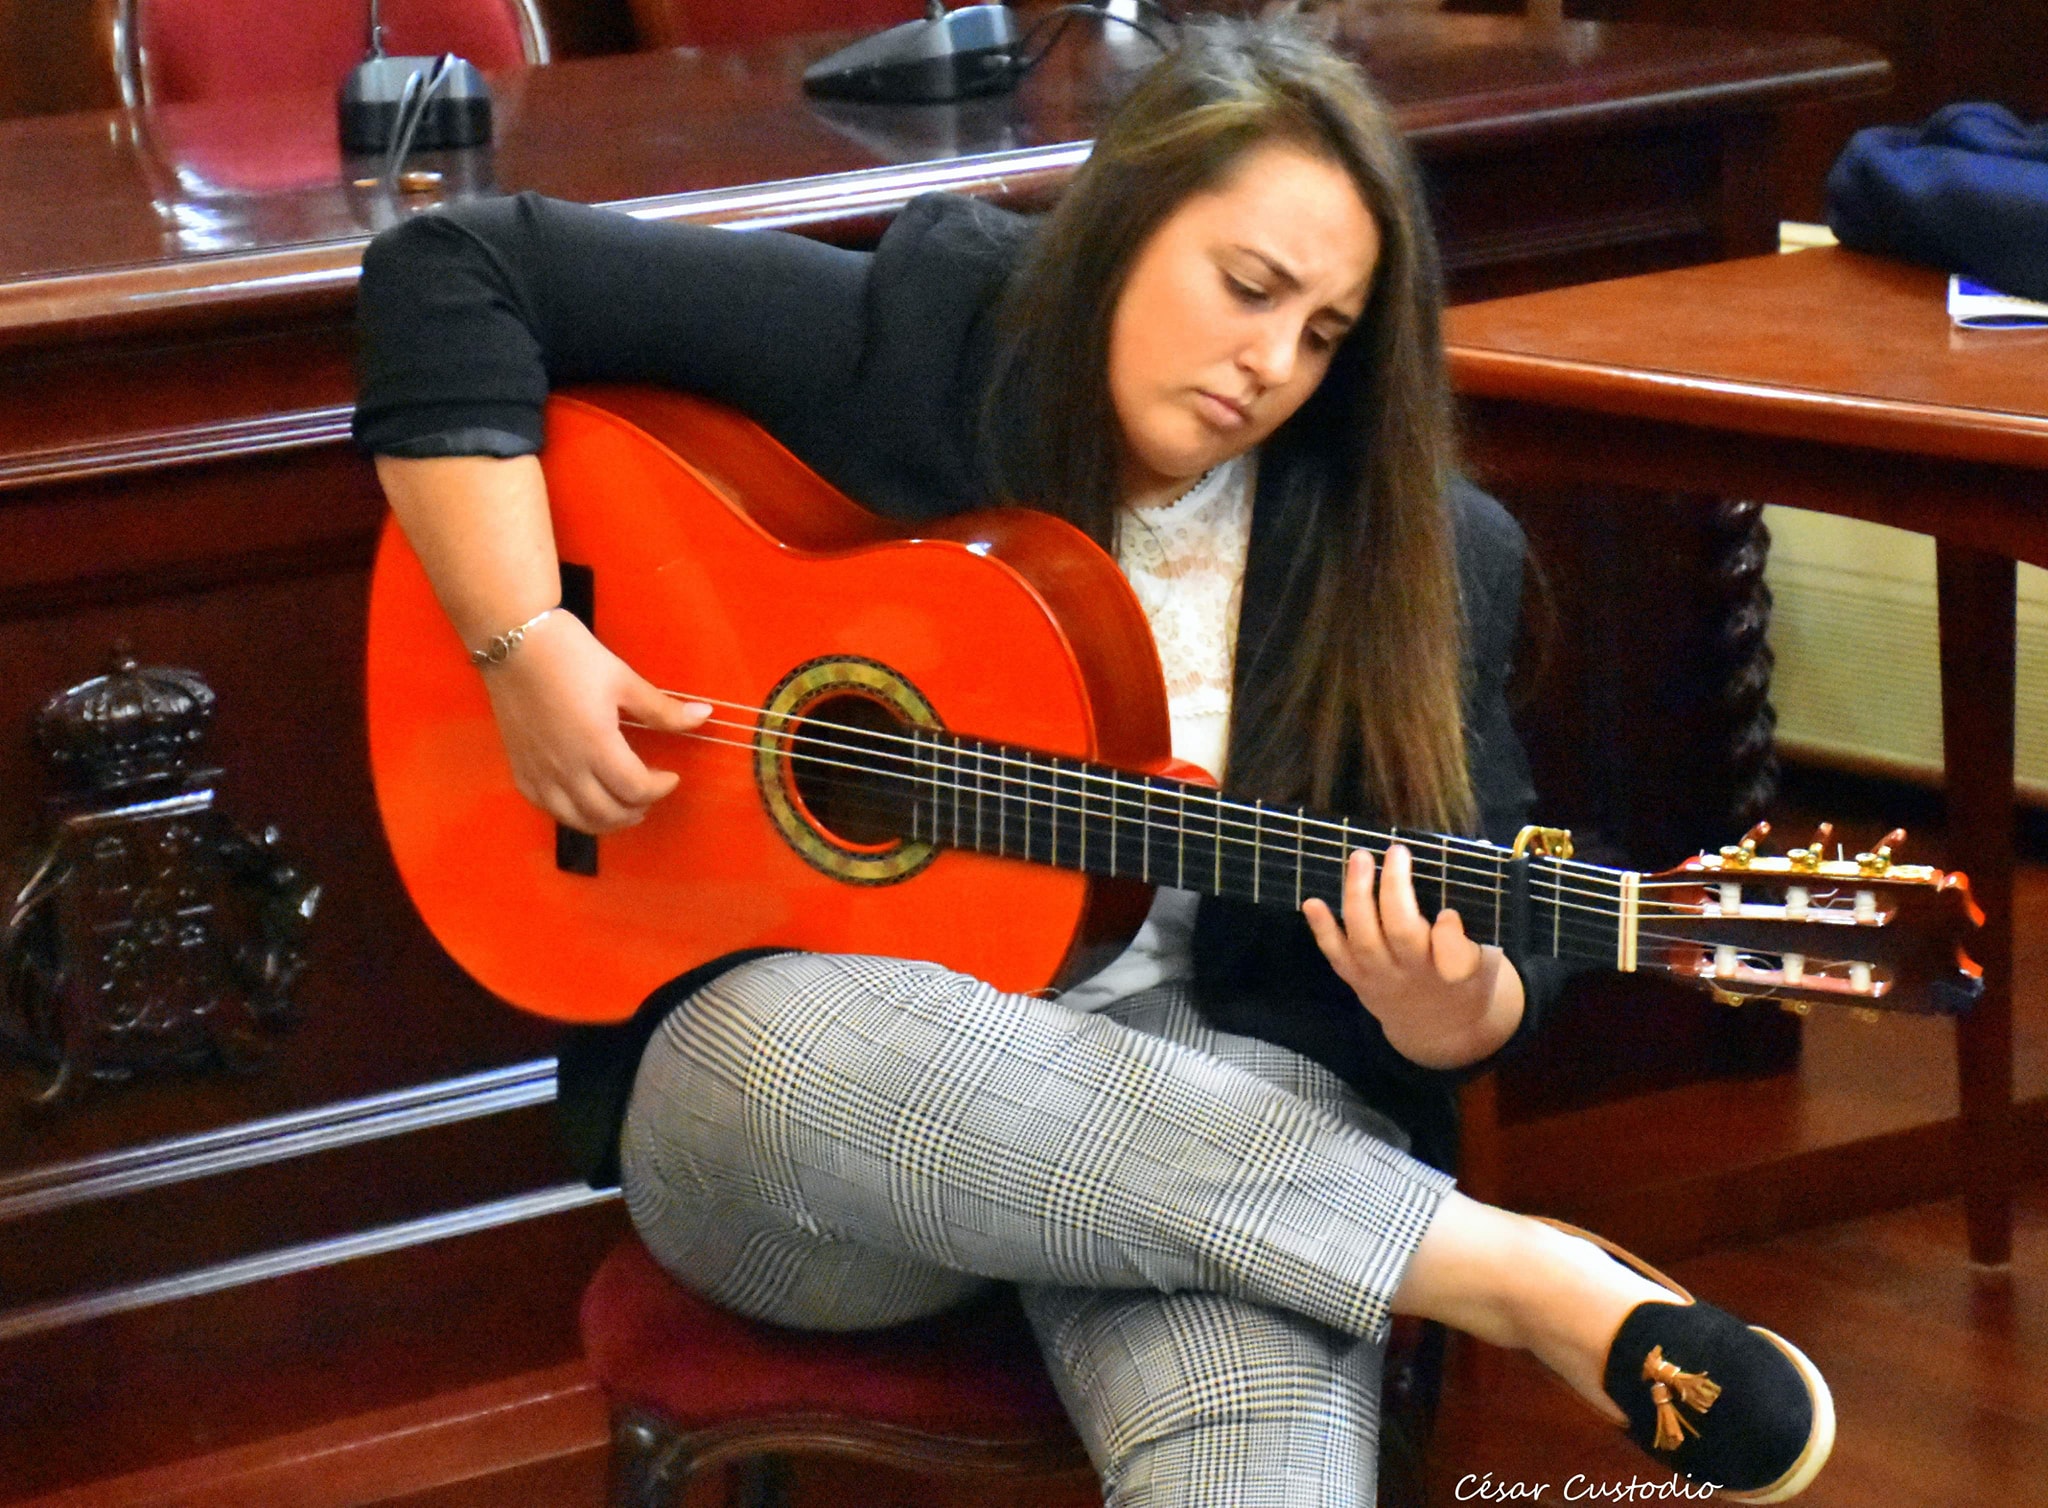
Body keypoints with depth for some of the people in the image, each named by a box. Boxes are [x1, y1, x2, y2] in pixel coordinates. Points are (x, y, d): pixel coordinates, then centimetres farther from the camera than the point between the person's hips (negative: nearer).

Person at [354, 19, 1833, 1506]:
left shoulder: (1410, 552, 3)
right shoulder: (904, 348, -4)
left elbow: (1500, 932, 6)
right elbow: (454, 271, -5)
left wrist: (1447, 1016, -19)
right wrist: (529, 644, -14)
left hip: (1211, 1088, -3)